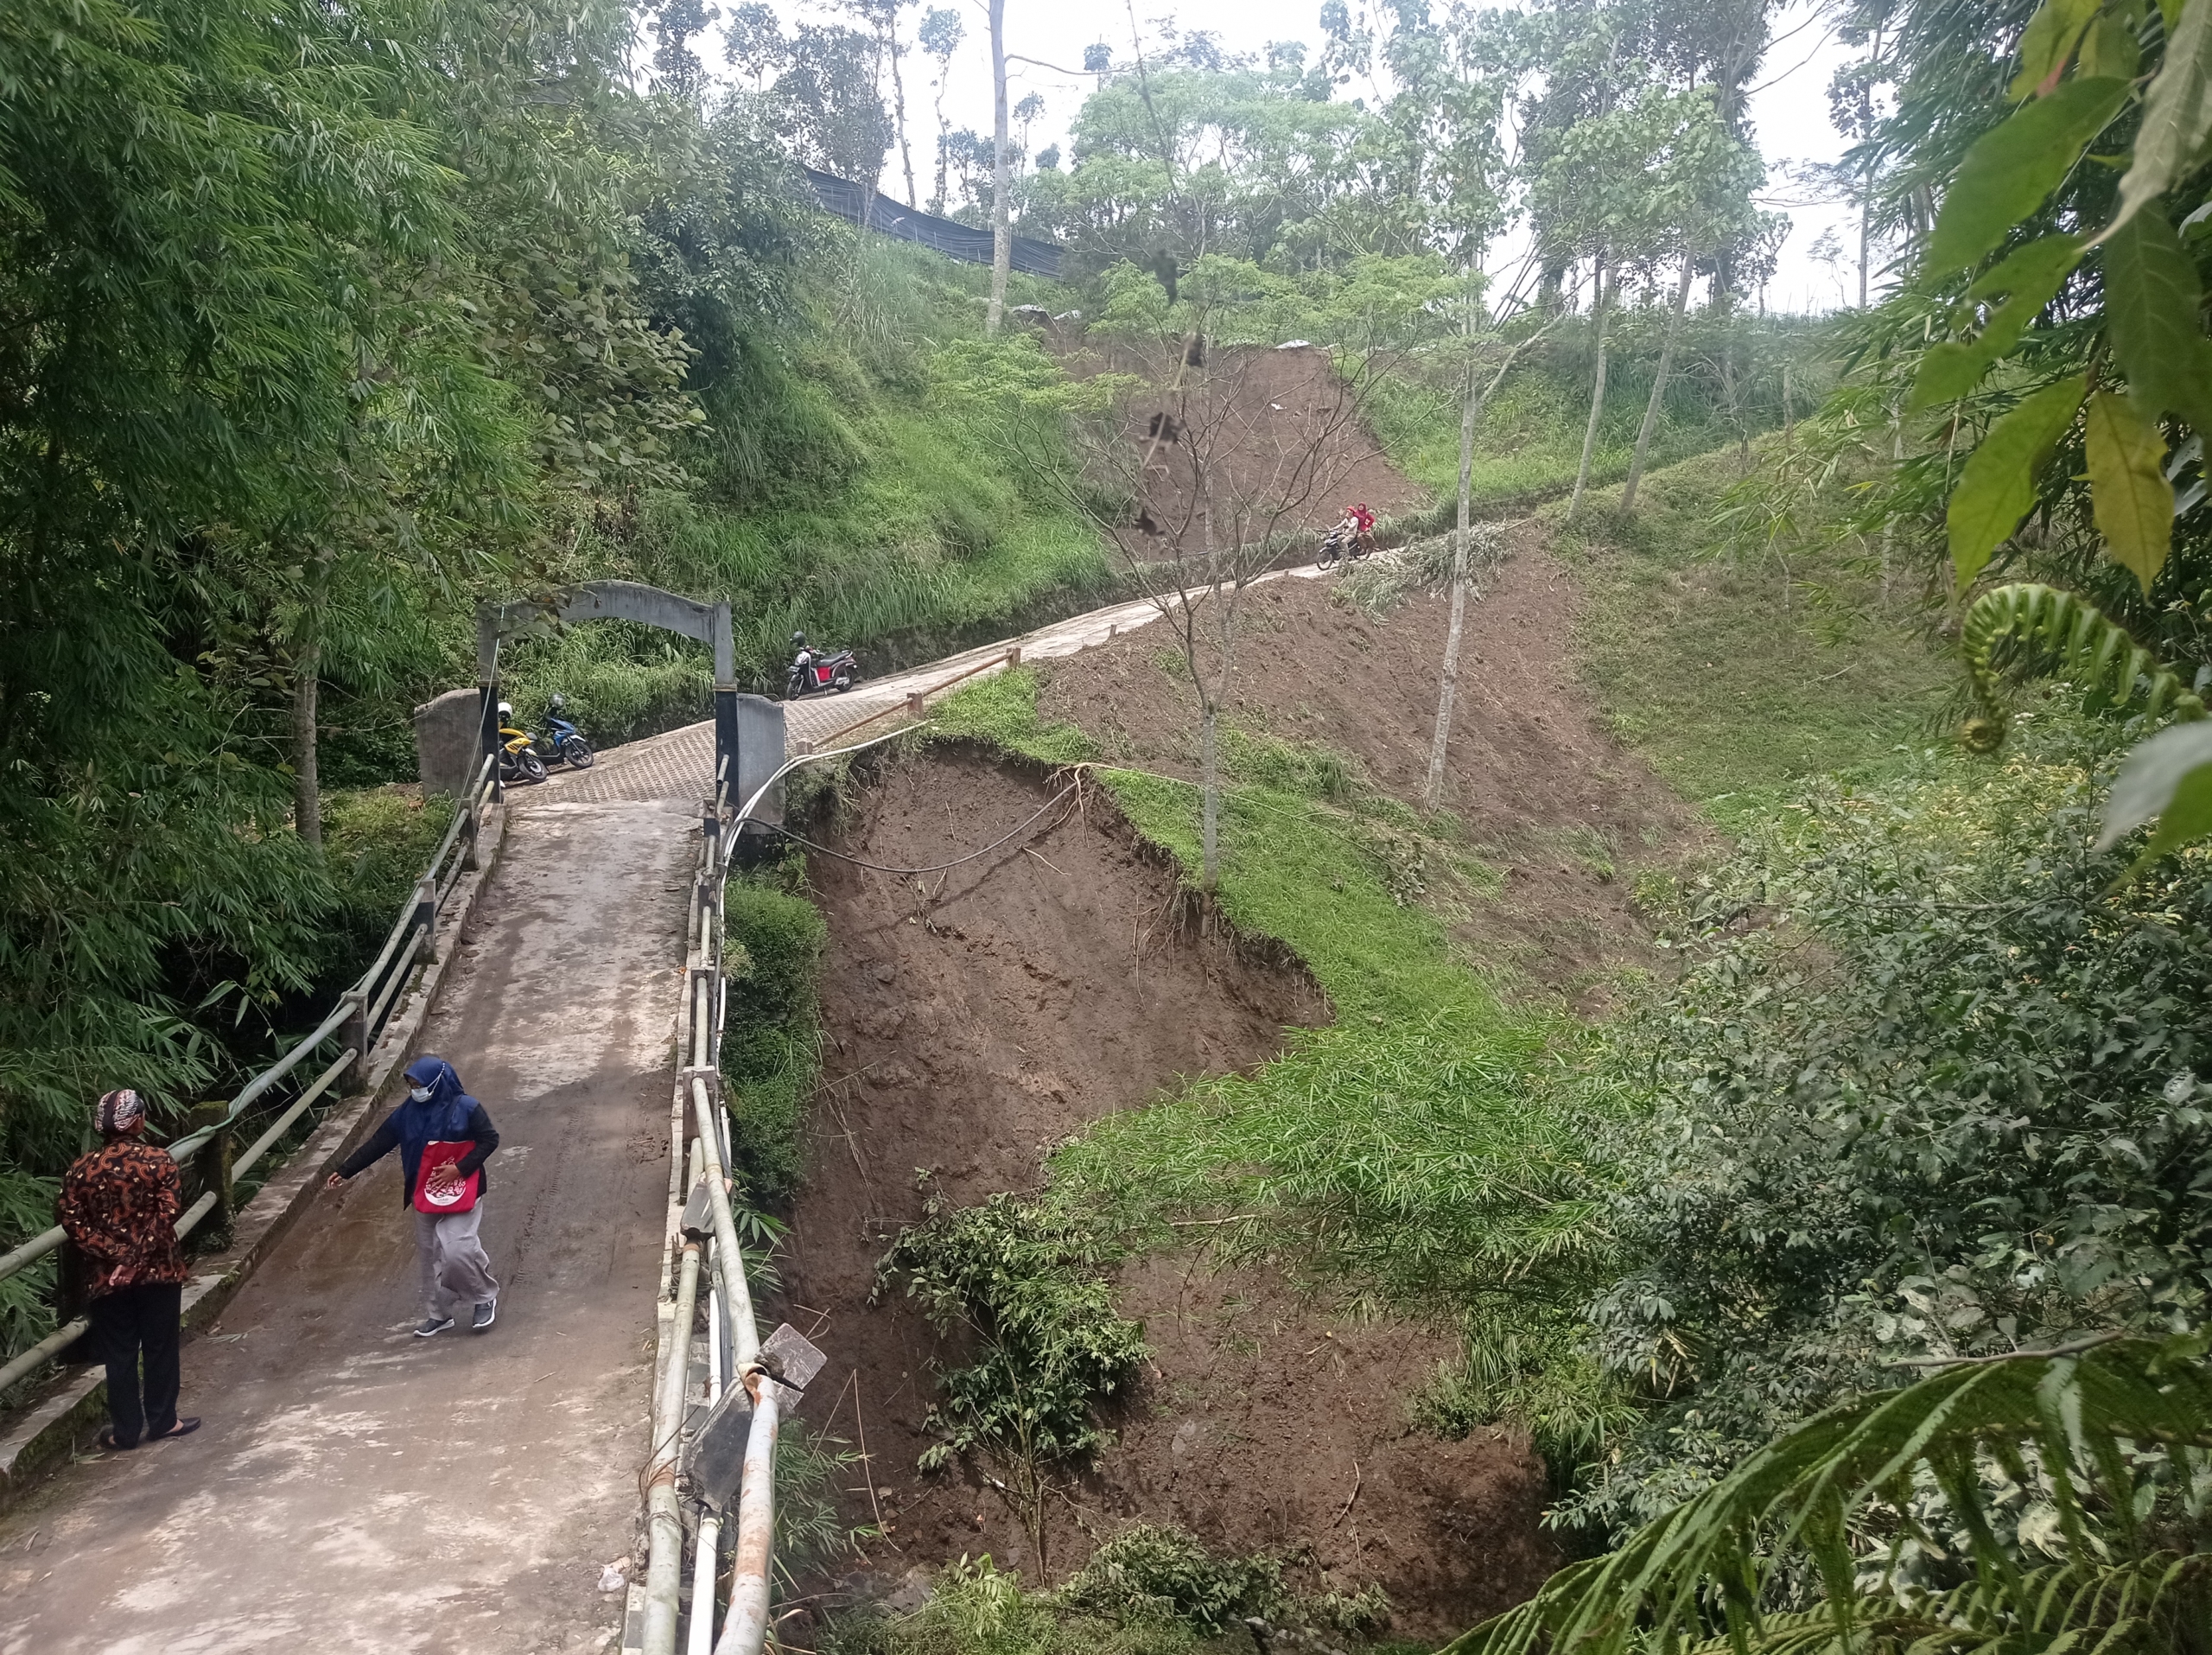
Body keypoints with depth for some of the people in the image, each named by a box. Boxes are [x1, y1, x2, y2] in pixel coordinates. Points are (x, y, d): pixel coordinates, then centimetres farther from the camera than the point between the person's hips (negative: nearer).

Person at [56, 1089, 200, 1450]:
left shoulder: (81, 1169, -1)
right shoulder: (159, 1160, -10)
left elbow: (72, 1220, -6)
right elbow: (166, 1214, -17)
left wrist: (112, 1255, -9)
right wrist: (136, 1258, -13)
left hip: (108, 1276, 2)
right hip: (158, 1270, -2)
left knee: (119, 1355, 10)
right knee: (160, 1348, 11)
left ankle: (126, 1431, 17)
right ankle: (162, 1421, 20)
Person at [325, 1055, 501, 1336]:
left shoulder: (465, 1108, -13)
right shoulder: (407, 1113, 1)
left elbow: (490, 1139, -10)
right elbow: (378, 1144, 4)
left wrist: (460, 1168, -19)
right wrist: (344, 1171, 1)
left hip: (461, 1191, -6)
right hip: (424, 1194, 6)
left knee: (457, 1249, -17)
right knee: (430, 1255, 12)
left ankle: (485, 1298, 6)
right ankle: (437, 1314, 25)